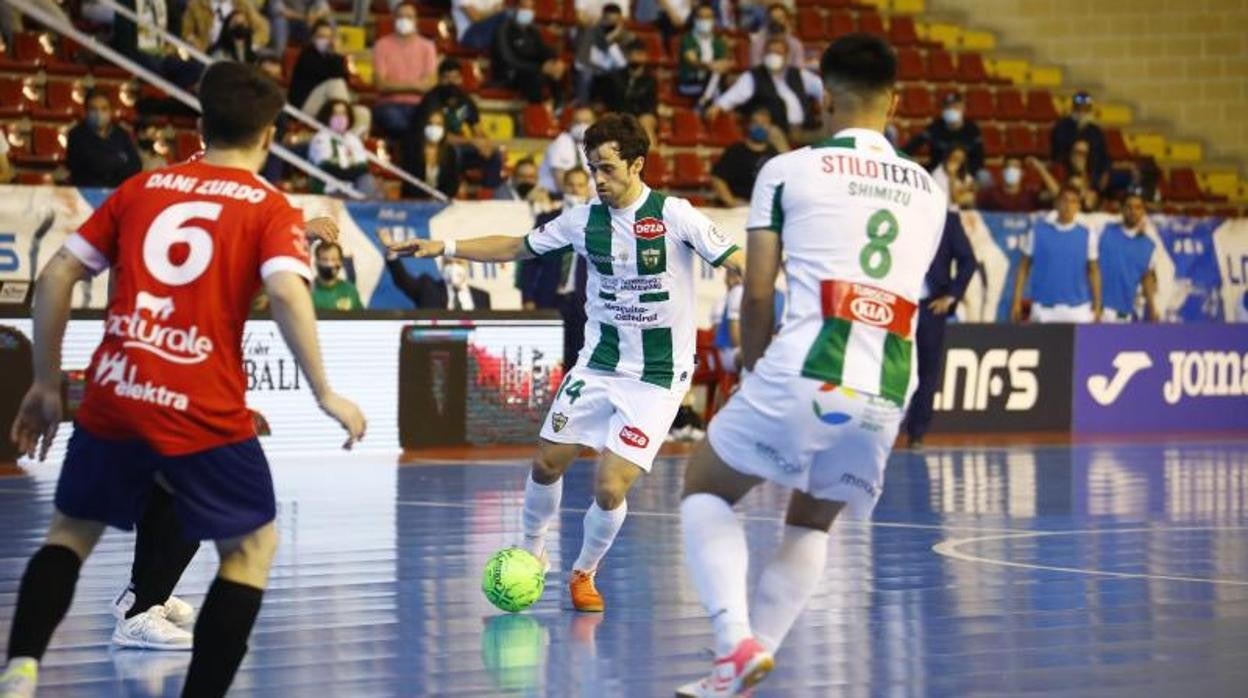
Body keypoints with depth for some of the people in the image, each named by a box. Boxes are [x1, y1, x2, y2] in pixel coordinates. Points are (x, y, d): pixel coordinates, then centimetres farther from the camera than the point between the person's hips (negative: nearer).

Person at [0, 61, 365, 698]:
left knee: (71, 532, 22)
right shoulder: (270, 208, 3)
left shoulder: (142, 187, 14)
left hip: (114, 396, 3)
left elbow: (55, 276, 11)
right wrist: (325, 394, -9)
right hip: (203, 409, -3)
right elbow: (288, 293, -15)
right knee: (253, 546, 16)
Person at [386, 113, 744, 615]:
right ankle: (531, 553, 33)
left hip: (657, 376, -5)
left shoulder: (675, 216, -13)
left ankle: (584, 574, 16)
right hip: (597, 365, 5)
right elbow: (516, 248, 13)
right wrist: (445, 247, 7)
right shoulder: (584, 220, 1)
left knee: (610, 488, -12)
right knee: (548, 461, 5)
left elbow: (740, 264, -14)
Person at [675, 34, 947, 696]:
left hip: (803, 374, -4)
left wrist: (755, 372, 20)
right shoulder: (929, 190, 18)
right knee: (811, 523, 27)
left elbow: (757, 294, 3)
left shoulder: (788, 170, 5)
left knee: (705, 488, 18)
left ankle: (737, 641, -3)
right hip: (887, 392, 4)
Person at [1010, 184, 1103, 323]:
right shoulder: (1038, 230, 1)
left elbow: (1093, 270, 7)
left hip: (1078, 311, 0)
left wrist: (1097, 306, 1)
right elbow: (1024, 267, 6)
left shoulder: (1086, 234, 3)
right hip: (1044, 310, 0)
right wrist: (1017, 301, 0)